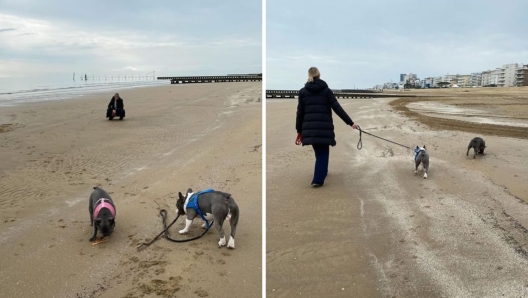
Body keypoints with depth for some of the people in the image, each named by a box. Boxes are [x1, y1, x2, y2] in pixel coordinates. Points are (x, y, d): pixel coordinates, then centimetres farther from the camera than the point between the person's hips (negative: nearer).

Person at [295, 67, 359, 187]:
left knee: (319, 152, 19)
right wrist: (351, 123, 0)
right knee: (323, 154, 5)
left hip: (309, 128, 2)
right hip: (324, 127, -2)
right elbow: (337, 108, -2)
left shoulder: (303, 91, 7)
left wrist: (299, 131, 12)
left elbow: (300, 112, 6)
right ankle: (318, 180, -3)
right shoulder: (326, 90, 3)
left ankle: (321, 172, 33)